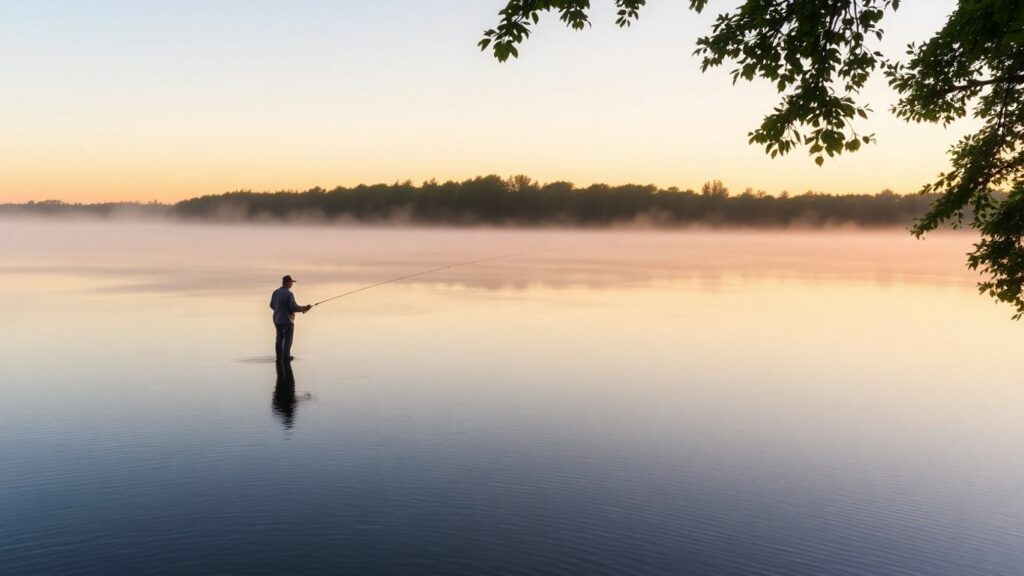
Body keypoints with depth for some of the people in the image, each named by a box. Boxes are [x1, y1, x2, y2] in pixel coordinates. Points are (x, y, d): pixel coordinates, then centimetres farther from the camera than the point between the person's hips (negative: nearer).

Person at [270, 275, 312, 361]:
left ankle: (279, 356, 19)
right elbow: (293, 308, -20)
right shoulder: (289, 293, -19)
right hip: (287, 320, -7)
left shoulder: (275, 292, 3)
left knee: (279, 338, 15)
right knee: (287, 339, 2)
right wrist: (304, 308, -8)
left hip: (277, 319, 7)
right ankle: (286, 357, 3)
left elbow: (272, 305, 13)